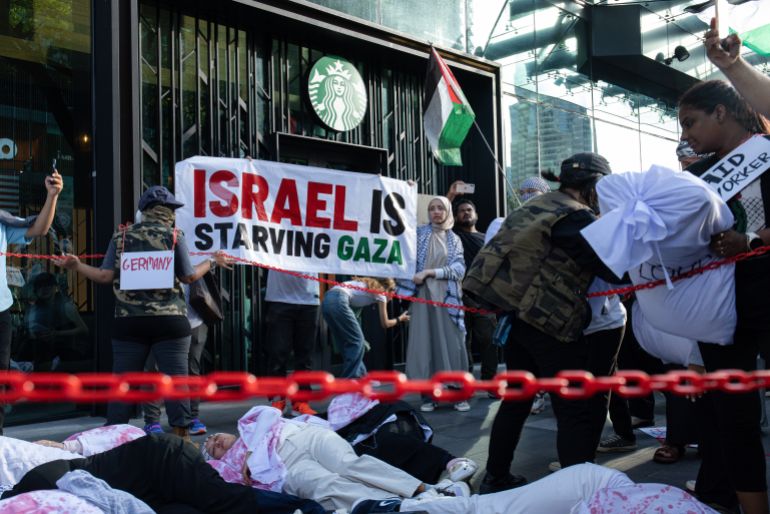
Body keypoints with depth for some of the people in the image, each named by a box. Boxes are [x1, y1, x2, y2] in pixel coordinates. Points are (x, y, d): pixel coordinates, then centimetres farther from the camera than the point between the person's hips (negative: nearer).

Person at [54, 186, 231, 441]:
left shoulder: (121, 236, 6)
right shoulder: (174, 235, 1)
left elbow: (105, 276, 1)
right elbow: (189, 276, 1)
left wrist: (76, 266, 16)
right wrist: (212, 261, 17)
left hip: (128, 321, 2)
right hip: (169, 320, -2)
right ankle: (181, 432, 7)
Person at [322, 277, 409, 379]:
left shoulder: (367, 285, 32)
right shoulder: (380, 292, 13)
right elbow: (385, 324, 19)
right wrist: (400, 319, 35)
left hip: (327, 301, 8)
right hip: (338, 300, -8)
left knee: (347, 342, 16)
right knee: (357, 341, 2)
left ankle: (360, 375, 21)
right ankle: (348, 379, 1)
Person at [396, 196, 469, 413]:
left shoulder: (454, 239, 11)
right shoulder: (419, 233, 7)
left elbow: (459, 269, -1)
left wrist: (429, 272, -13)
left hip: (448, 296, 1)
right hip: (423, 295, -1)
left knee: (452, 342, 0)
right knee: (424, 342, -2)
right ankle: (428, 394, 5)